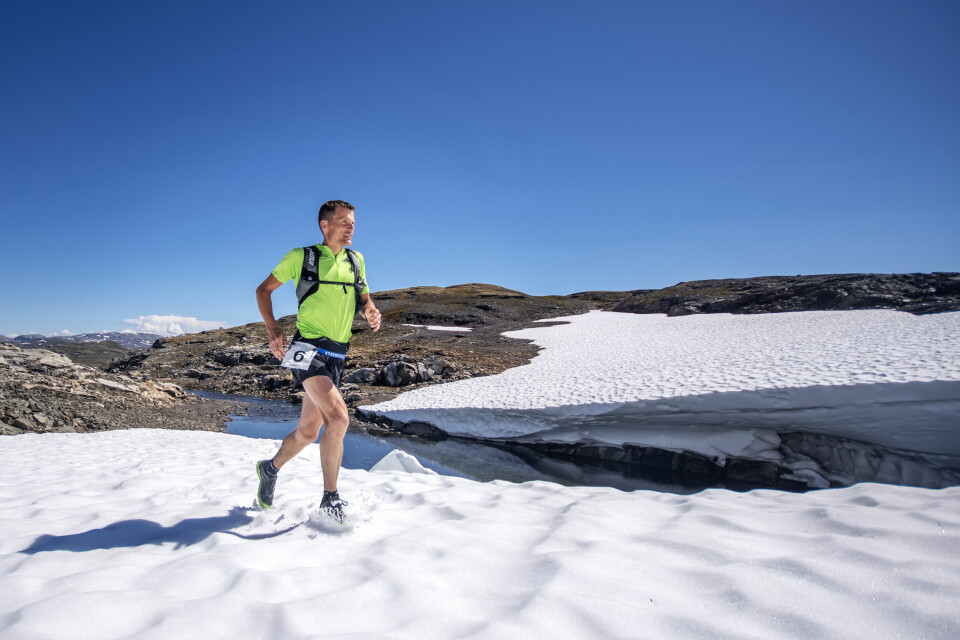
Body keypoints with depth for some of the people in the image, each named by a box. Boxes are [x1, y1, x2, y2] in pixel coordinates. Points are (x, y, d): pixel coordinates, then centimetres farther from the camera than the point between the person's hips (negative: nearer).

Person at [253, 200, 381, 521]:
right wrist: (273, 329, -7)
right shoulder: (301, 256, -1)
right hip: (308, 349, -5)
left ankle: (270, 469, 40)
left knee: (308, 431, 12)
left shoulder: (355, 260, 12)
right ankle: (330, 498, -8)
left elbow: (365, 300, 22)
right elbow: (263, 290, 7)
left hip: (336, 355, 6)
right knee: (338, 417, -23)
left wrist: (372, 313, -2)